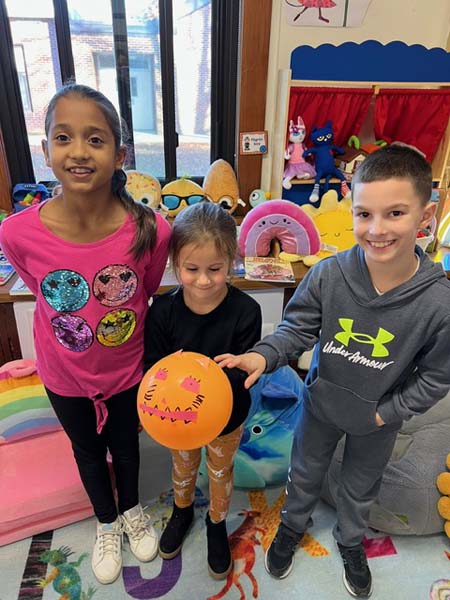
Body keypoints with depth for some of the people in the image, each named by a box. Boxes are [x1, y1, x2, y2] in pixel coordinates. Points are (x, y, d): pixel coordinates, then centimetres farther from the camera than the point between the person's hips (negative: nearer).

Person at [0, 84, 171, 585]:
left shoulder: (150, 230, -27)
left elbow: (149, 295, -7)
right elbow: (40, 292, -5)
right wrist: (72, 334, 3)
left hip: (127, 369, 0)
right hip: (64, 375, 1)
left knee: (125, 445, 26)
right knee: (87, 451, 26)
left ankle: (132, 509, 60)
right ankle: (107, 522, 58)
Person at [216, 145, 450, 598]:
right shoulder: (327, 275, -27)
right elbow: (297, 328, -13)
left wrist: (386, 413, -12)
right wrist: (264, 355, -29)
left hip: (376, 422, 0)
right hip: (321, 403, 0)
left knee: (360, 488, 30)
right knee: (304, 474, 28)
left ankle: (350, 541, 62)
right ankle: (293, 524, 60)